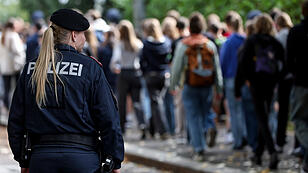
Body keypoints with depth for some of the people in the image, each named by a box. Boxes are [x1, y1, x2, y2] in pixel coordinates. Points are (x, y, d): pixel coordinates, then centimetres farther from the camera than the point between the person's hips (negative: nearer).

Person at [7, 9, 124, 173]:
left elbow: (15, 120, 9)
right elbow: (109, 119, -5)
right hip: (82, 156, -3)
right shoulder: (91, 68, -3)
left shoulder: (31, 69, 7)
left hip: (40, 157, 3)